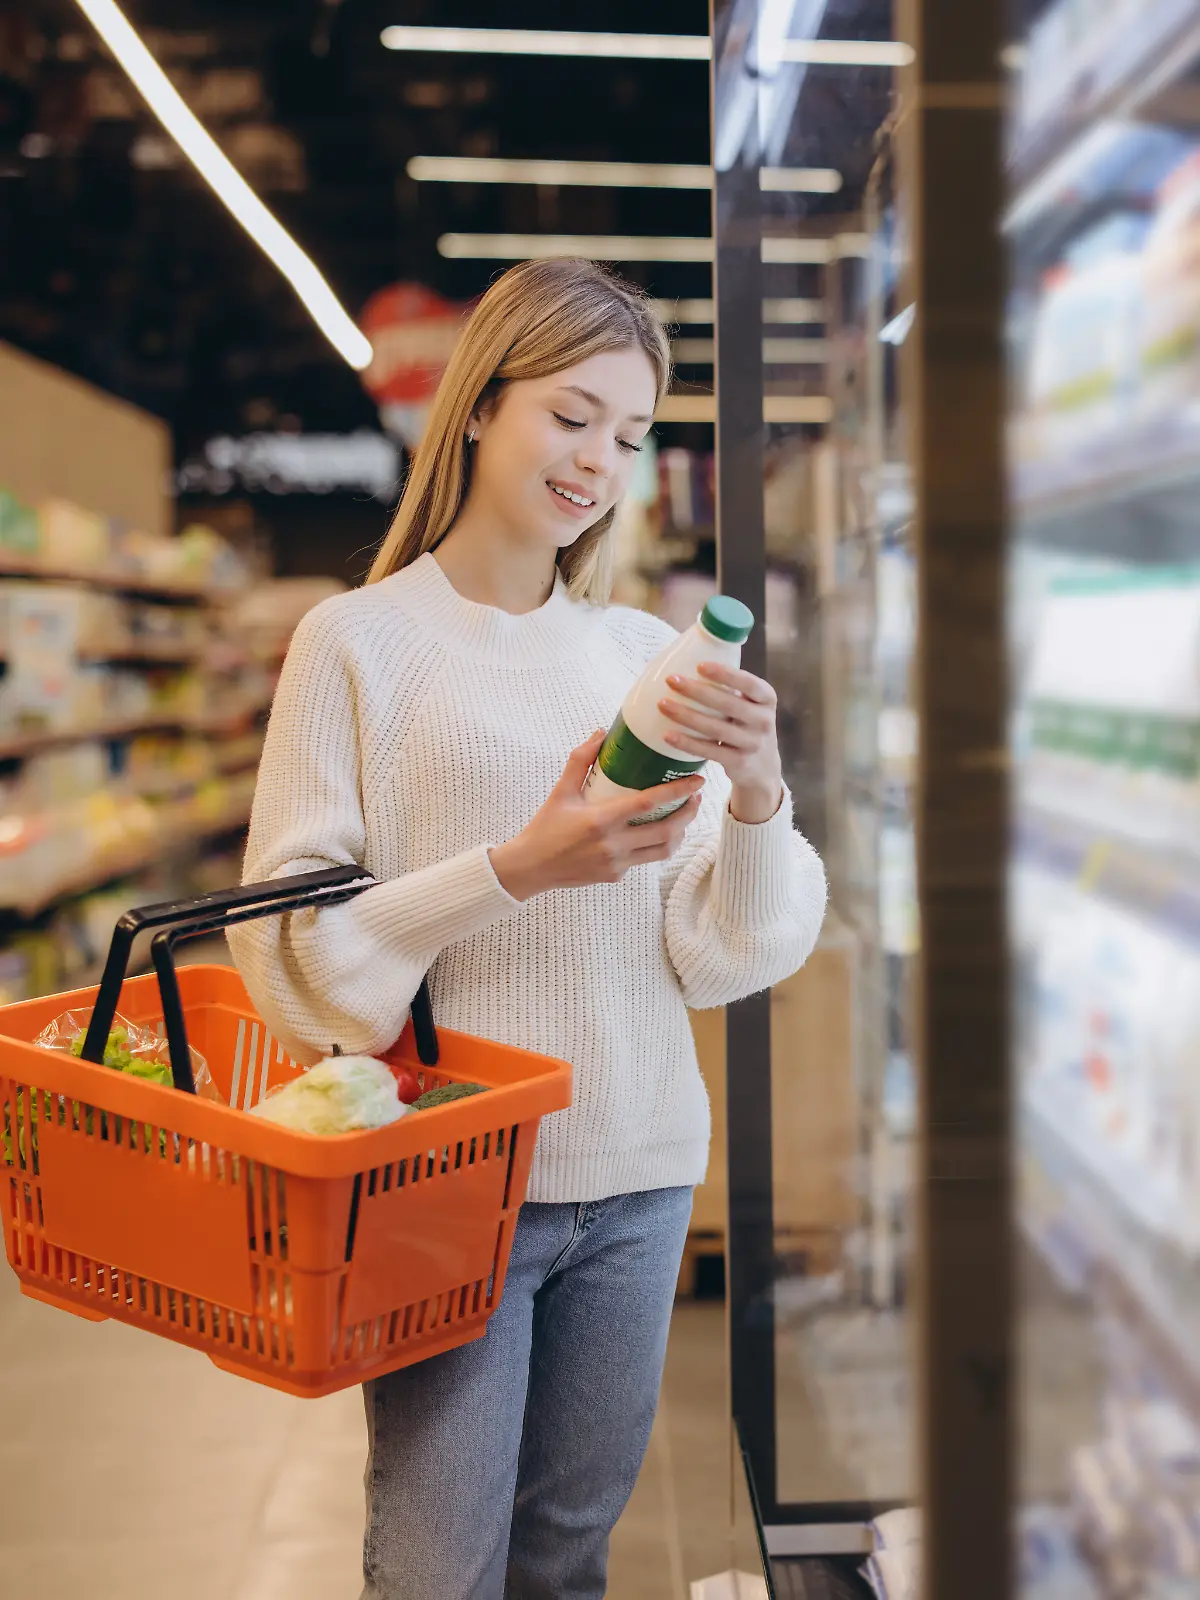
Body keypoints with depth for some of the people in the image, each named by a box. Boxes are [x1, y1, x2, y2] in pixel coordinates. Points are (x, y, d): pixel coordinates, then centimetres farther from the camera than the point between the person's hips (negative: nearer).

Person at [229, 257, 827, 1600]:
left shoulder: (644, 655, 6)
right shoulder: (360, 641, -4)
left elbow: (719, 960, 3)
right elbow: (292, 948, -10)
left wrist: (758, 798, -16)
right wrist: (515, 871, -23)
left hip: (636, 1177, 4)